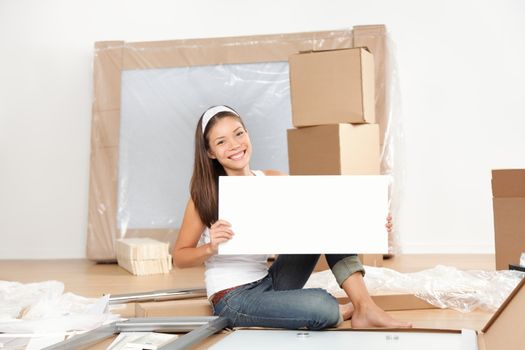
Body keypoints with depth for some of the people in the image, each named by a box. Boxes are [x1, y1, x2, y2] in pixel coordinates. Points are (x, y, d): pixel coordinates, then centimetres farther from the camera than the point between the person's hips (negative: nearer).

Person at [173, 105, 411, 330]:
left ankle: (365, 307, -13)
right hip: (233, 299, -5)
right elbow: (179, 257, -5)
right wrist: (210, 247, -25)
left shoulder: (272, 181, 3)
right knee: (322, 306, -31)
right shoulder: (206, 195, -10)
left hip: (269, 282, 6)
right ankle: (341, 312, 5)